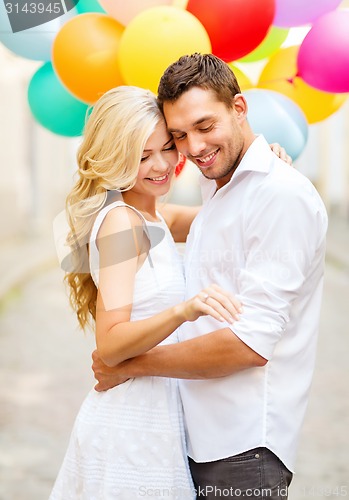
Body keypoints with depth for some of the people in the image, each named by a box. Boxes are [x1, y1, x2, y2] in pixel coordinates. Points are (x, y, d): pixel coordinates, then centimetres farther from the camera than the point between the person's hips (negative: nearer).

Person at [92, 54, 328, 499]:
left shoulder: (283, 195, -15)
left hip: (243, 449, -8)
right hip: (196, 438, 8)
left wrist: (129, 365, -12)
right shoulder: (218, 189, 14)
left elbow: (251, 342, -21)